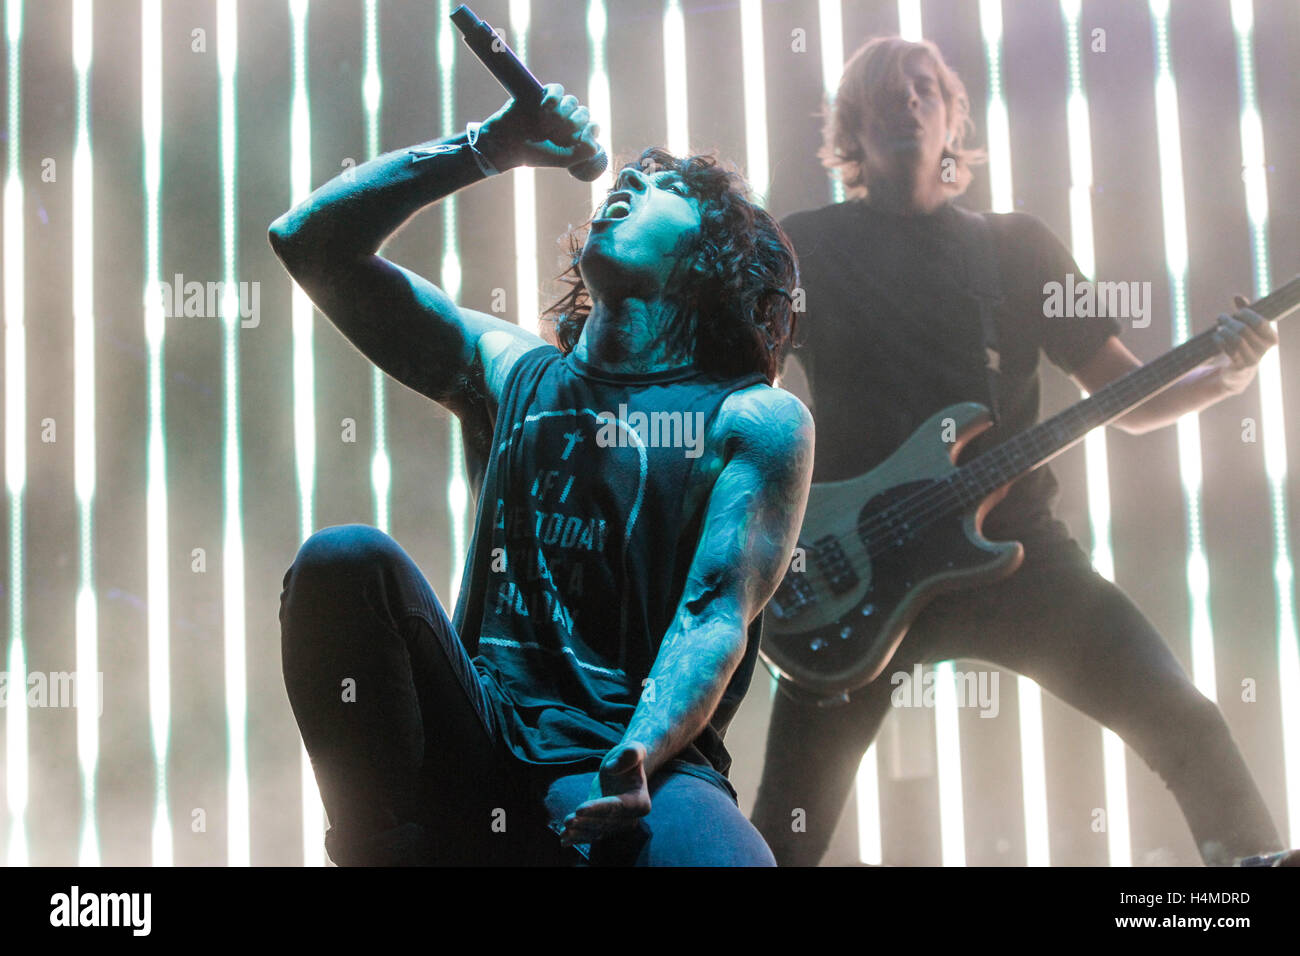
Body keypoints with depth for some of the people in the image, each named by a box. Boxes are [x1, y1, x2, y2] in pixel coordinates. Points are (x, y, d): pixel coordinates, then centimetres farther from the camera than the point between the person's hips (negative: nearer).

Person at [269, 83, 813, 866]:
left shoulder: (756, 418, 7)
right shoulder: (512, 372, 19)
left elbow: (718, 614, -6)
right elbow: (312, 240, 18)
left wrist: (632, 763, -24)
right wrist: (486, 148, 13)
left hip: (646, 762, -5)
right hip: (482, 747, 5)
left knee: (728, 856, -40)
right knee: (346, 558, -23)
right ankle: (384, 846, -15)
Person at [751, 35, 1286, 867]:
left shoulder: (1018, 247, 10)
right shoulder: (806, 250, 5)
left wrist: (1224, 374, -10)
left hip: (1014, 547, 1)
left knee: (1181, 720, -12)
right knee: (791, 826, -2)